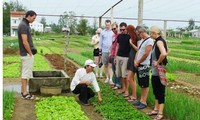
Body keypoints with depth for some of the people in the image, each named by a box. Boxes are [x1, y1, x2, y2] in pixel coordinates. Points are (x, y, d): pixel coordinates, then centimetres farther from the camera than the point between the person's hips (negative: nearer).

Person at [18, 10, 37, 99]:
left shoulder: (25, 25, 13)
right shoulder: (23, 25, -18)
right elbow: (25, 42, -22)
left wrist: (32, 49, 12)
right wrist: (30, 53, -15)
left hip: (26, 53, 10)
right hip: (27, 54, -10)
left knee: (25, 72, 13)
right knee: (26, 73, -5)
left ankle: (23, 91, 20)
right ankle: (24, 93, 2)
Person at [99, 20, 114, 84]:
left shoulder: (113, 32, 0)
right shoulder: (102, 32, 7)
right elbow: (101, 41, 11)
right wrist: (100, 49, 8)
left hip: (111, 51, -3)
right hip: (104, 51, 3)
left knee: (110, 65, -8)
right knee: (105, 65, 10)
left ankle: (111, 79, -10)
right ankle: (107, 77, 23)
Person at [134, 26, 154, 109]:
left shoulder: (149, 41, -14)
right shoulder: (142, 40, 15)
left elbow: (146, 54, -18)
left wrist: (138, 62, -8)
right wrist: (135, 61, -1)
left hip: (144, 66, -9)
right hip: (138, 65, 9)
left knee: (145, 85, -1)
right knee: (141, 84, 14)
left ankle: (144, 102, 5)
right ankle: (141, 100, 23)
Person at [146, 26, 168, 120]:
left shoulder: (159, 41, -18)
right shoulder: (159, 41, 10)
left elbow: (164, 53, -35)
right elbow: (166, 52, 22)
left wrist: (158, 62, -21)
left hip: (158, 70, -10)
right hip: (155, 70, 10)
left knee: (160, 91, -1)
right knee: (156, 90, 18)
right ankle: (156, 109, 30)